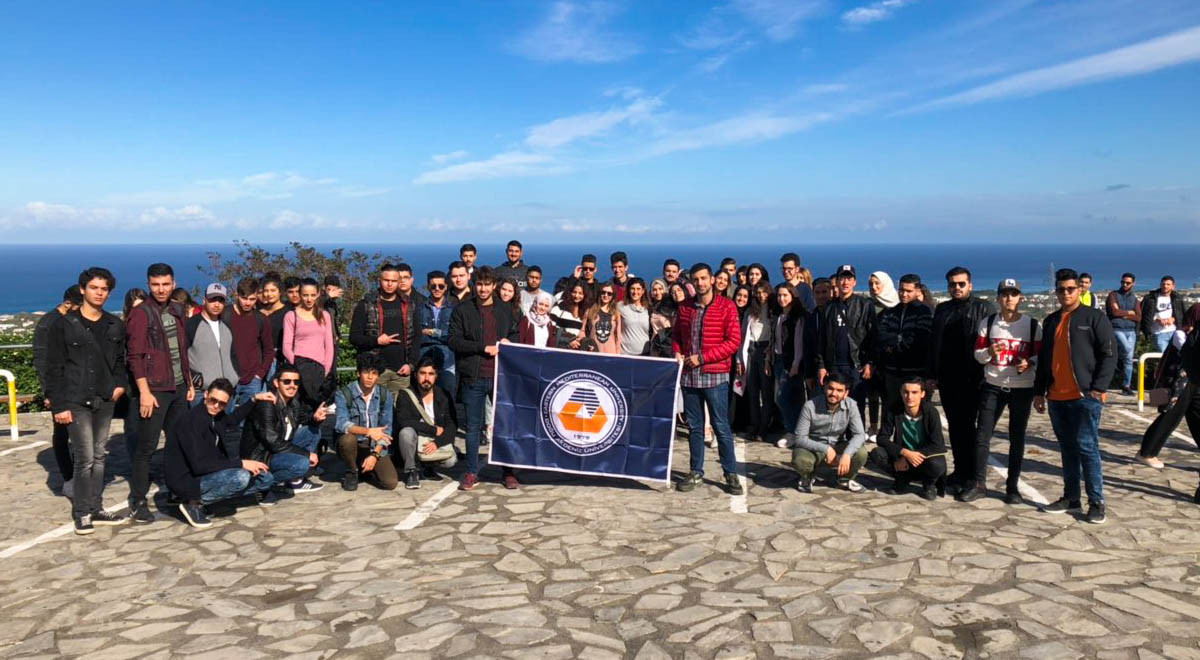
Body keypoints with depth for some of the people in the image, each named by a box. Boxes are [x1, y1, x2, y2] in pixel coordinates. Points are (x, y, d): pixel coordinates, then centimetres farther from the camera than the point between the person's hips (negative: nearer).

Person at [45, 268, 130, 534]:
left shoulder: (115, 326, 10)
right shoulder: (64, 325, -4)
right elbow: (54, 368, -5)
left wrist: (120, 383, 2)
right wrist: (58, 405, -10)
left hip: (105, 401, 5)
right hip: (76, 402, -5)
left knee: (99, 456, 10)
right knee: (85, 458, -6)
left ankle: (96, 510, 19)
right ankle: (81, 513, 6)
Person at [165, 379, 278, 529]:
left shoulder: (216, 415, -1)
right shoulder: (191, 420, -24)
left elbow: (232, 420, 27)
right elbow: (199, 465, -29)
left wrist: (254, 399, 18)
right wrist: (241, 463, -25)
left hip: (211, 473, 8)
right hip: (187, 481, -8)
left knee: (266, 478, 0)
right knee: (240, 477, -31)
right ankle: (195, 503, -13)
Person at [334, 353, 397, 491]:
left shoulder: (385, 396, -2)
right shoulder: (344, 394, -10)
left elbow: (386, 430, -5)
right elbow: (341, 424, -24)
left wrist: (375, 455, -18)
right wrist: (368, 431, -38)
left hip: (375, 447, 2)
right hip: (353, 445, -1)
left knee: (390, 483, -19)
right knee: (347, 438, -37)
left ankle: (365, 470, 15)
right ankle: (352, 472, -5)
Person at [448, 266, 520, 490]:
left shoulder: (504, 311, 13)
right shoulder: (462, 310, 3)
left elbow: (515, 334, 23)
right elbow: (454, 340, -5)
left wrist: (508, 341, -1)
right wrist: (484, 348, -12)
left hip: (501, 375, 2)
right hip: (473, 377, -2)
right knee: (473, 427, 6)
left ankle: (509, 472, 16)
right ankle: (472, 473, 16)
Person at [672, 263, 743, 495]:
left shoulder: (726, 306, -4)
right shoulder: (685, 308, 9)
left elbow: (734, 341, -9)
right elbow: (676, 335, 21)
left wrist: (702, 357, -13)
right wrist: (677, 353, -1)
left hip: (715, 375, -4)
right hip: (689, 375, 4)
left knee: (721, 426, -1)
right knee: (694, 426, 10)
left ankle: (731, 474, 8)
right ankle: (696, 472, 19)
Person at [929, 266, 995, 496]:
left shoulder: (985, 309, -1)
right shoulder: (942, 310, 14)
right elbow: (934, 345, 15)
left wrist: (987, 375, -12)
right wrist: (932, 375, 11)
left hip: (972, 379, -5)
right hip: (947, 379, 5)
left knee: (966, 426, -3)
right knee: (955, 425, 11)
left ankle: (969, 475, 4)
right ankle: (960, 470, 21)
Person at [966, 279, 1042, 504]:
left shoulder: (1032, 325, 1)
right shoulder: (988, 323, 4)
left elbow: (1040, 355, 4)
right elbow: (978, 354, 5)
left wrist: (1029, 363, -18)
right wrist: (989, 352, -17)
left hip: (1022, 388, -1)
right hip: (992, 386, 1)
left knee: (1017, 437, 6)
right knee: (982, 434, 0)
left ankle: (1012, 486, 16)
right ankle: (978, 483, 9)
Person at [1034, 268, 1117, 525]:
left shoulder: (1095, 318, -2)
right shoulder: (1051, 321, 15)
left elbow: (1109, 355, -6)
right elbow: (1043, 358, 19)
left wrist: (1098, 388, -13)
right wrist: (1039, 391, 14)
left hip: (1085, 397, -6)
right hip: (1057, 398, 6)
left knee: (1087, 447, -5)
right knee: (1067, 449, 11)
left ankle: (1096, 502, 2)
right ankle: (1071, 498, 18)